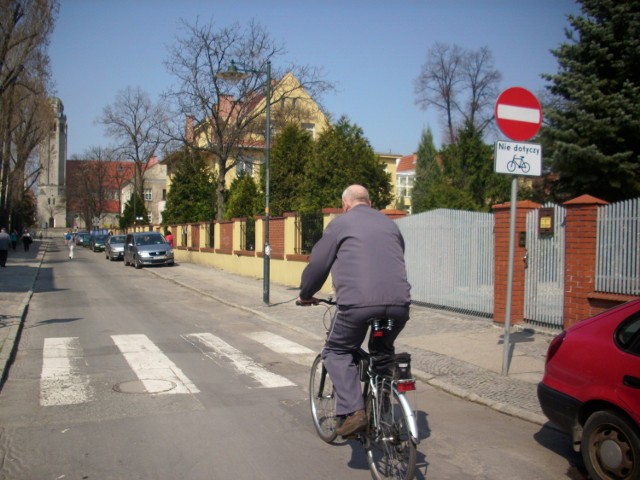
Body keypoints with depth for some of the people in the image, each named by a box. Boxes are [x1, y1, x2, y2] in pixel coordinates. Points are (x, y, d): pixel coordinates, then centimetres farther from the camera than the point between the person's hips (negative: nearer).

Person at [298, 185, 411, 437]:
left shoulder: (341, 223, 10)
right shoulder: (390, 224, 24)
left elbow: (318, 264, 10)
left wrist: (306, 294, 26)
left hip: (358, 302, -5)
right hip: (398, 302, 5)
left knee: (337, 352, 14)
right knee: (383, 351, 29)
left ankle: (353, 411, -4)